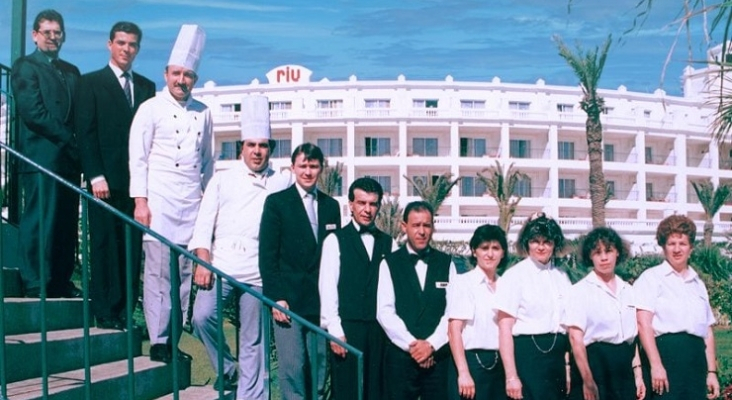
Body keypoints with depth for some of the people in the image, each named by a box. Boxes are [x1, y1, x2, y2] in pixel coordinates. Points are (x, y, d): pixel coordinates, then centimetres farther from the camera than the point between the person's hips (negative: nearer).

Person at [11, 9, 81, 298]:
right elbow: (33, 112, -9)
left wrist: (78, 147, -1)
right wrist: (68, 139, -10)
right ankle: (36, 286, 0)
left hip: (69, 158, 6)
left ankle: (61, 282, 12)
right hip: (41, 156, -6)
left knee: (67, 224, 6)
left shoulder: (71, 71, 20)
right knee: (39, 223, -5)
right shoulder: (25, 67, 2)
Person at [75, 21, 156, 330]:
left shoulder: (146, 87, 16)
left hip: (138, 180, 3)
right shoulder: (90, 83, 5)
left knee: (133, 247, 1)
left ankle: (127, 310, 5)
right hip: (106, 179, -3)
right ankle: (105, 313, 3)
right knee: (105, 245, -2)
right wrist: (95, 176, -10)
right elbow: (85, 133, -1)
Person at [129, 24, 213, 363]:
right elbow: (138, 157, -3)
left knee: (185, 272, 3)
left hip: (193, 203, 4)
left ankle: (173, 339, 11)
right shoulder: (151, 109, 1)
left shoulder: (203, 113, 13)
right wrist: (140, 201, -10)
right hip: (160, 201, -4)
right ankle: (158, 341, 1)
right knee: (158, 271, -5)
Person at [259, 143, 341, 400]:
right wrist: (276, 298, -10)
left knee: (320, 367, 5)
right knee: (292, 367, -5)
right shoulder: (277, 202, 2)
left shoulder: (331, 206, 13)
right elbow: (267, 255, -2)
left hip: (322, 301, 4)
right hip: (289, 301, -3)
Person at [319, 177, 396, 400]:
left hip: (380, 329, 3)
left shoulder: (388, 244, 11)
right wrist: (335, 331, -9)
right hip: (347, 329, -3)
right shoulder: (335, 241, 2)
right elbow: (327, 288, -3)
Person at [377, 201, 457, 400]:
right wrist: (411, 344, -11)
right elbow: (384, 311, -4)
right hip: (400, 355, -1)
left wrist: (431, 344, -10)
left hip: (438, 356, 1)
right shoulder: (389, 264, 4)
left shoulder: (446, 263, 9)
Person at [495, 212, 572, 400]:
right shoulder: (514, 276, -5)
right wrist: (511, 376, -15)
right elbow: (505, 329, -9)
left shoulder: (561, 277, 11)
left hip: (558, 356, 5)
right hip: (528, 355, -5)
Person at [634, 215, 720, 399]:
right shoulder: (651, 278, 1)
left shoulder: (698, 284, 20)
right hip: (664, 355, -6)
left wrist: (712, 372, 13)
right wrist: (656, 365, -18)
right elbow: (643, 323, -10)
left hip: (696, 361, 6)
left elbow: (707, 331, 19)